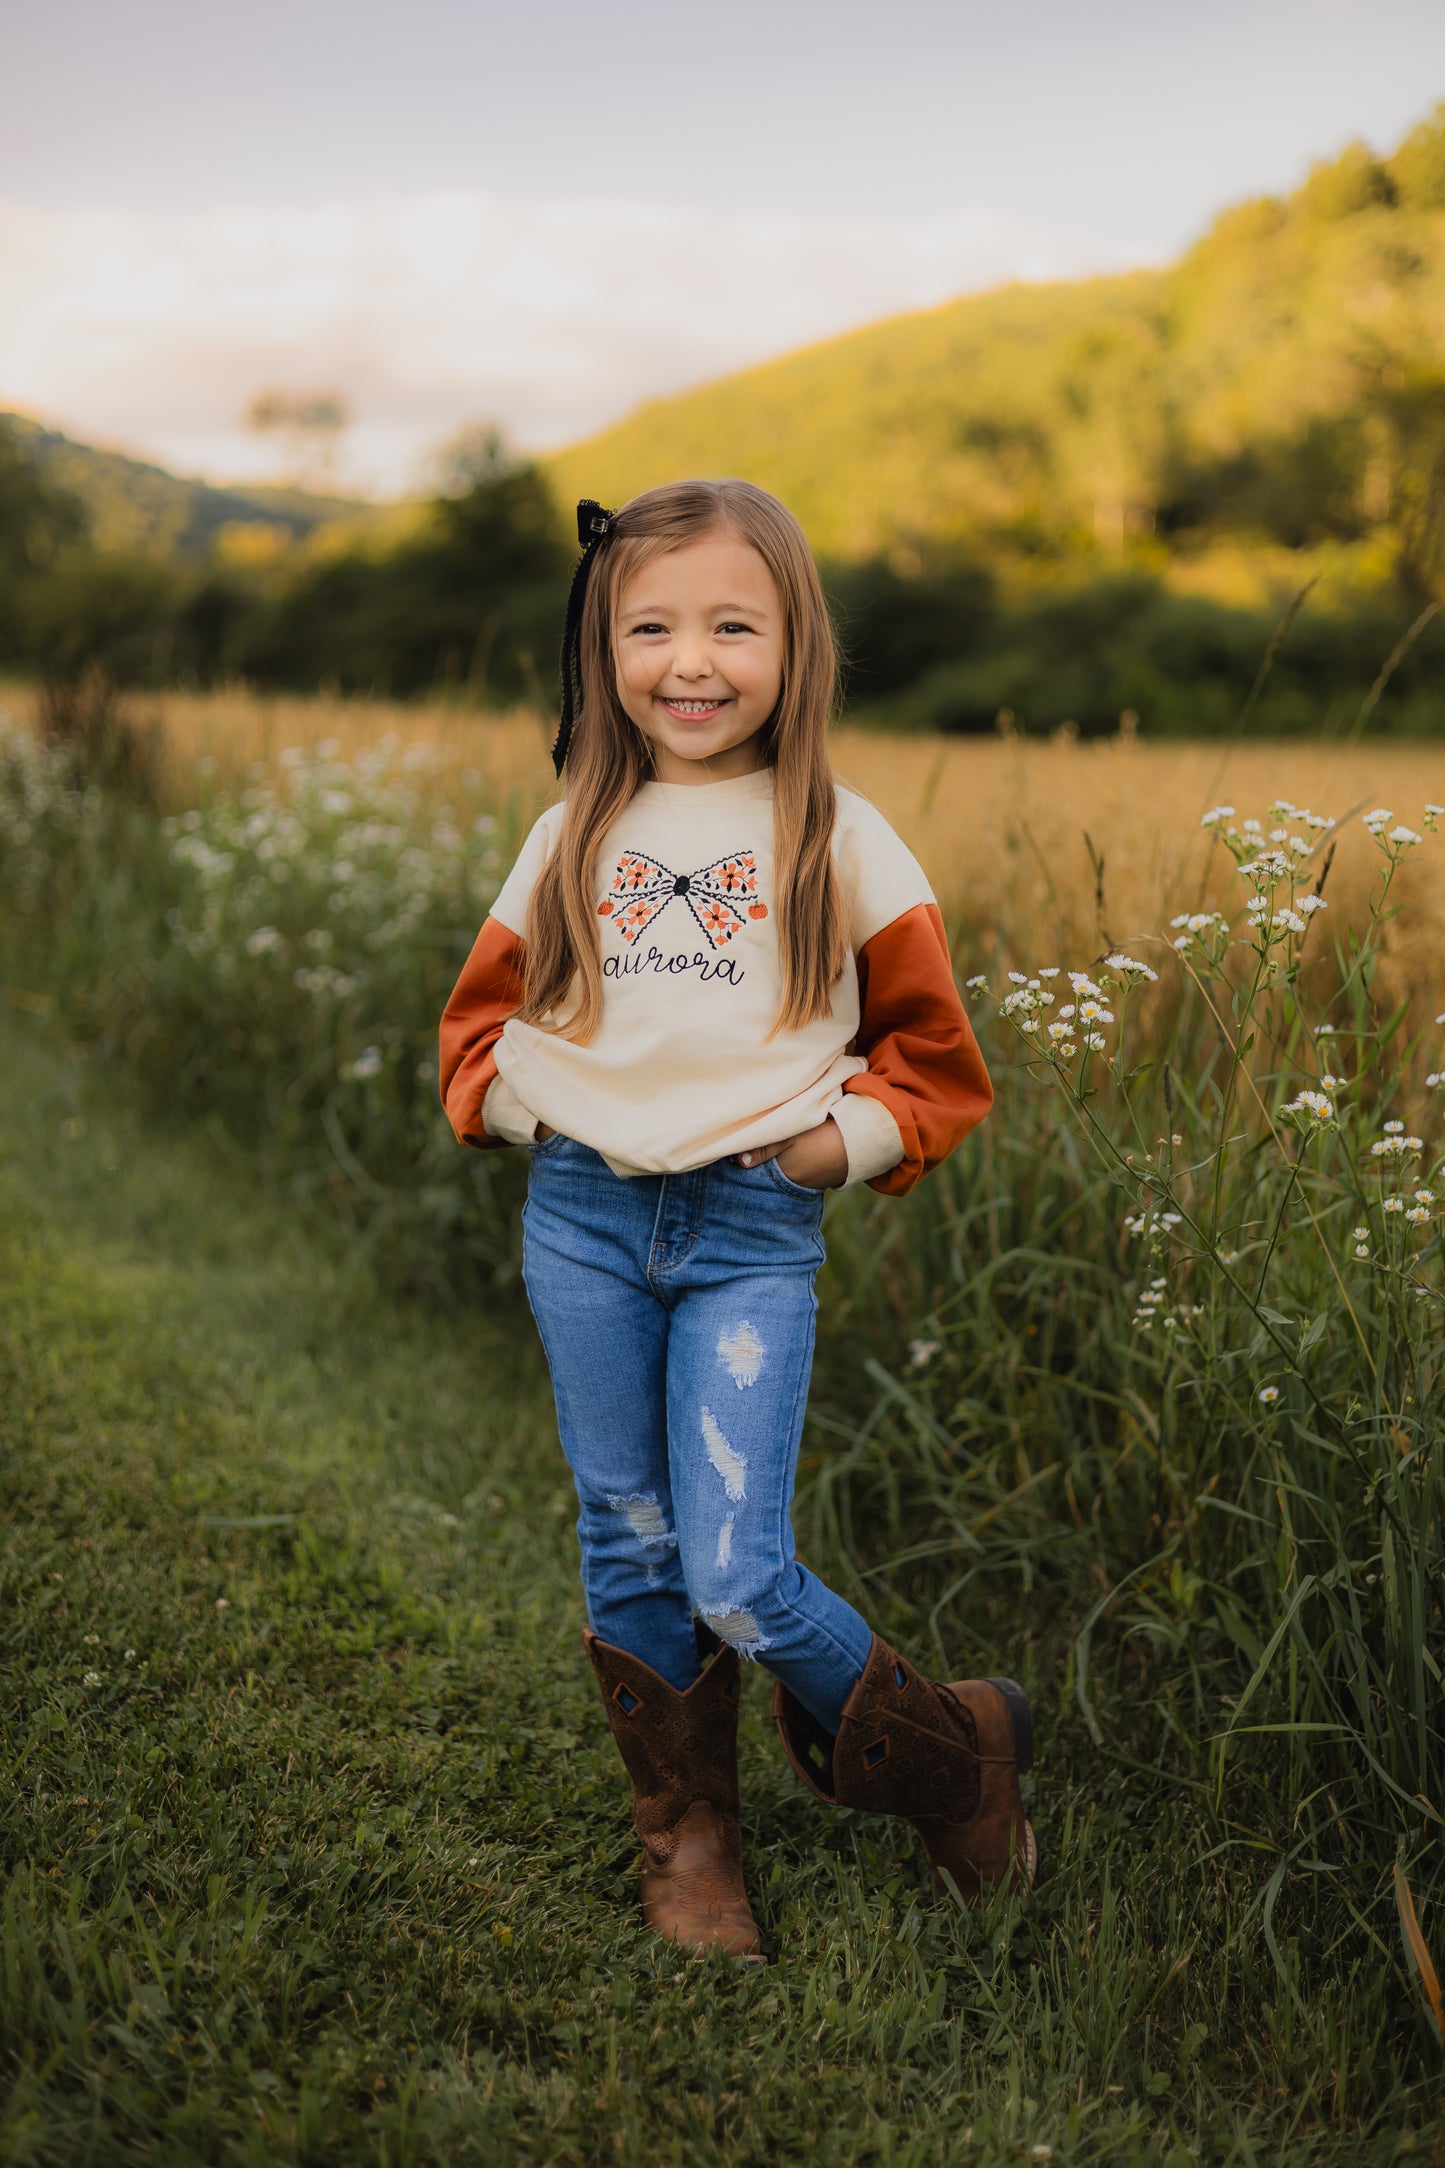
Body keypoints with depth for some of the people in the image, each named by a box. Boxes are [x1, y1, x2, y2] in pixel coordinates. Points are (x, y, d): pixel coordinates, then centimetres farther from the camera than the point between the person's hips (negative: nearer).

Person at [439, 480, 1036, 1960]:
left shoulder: (840, 842, 0)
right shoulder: (575, 837, 7)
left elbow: (932, 1050, 8)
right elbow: (481, 1014, 18)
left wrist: (849, 1137, -6)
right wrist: (515, 1096, 0)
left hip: (755, 1233, -3)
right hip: (582, 1216, 4)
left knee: (735, 1576, -10)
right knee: (630, 1551, 11)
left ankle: (948, 1755, 17)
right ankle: (684, 1835, 31)